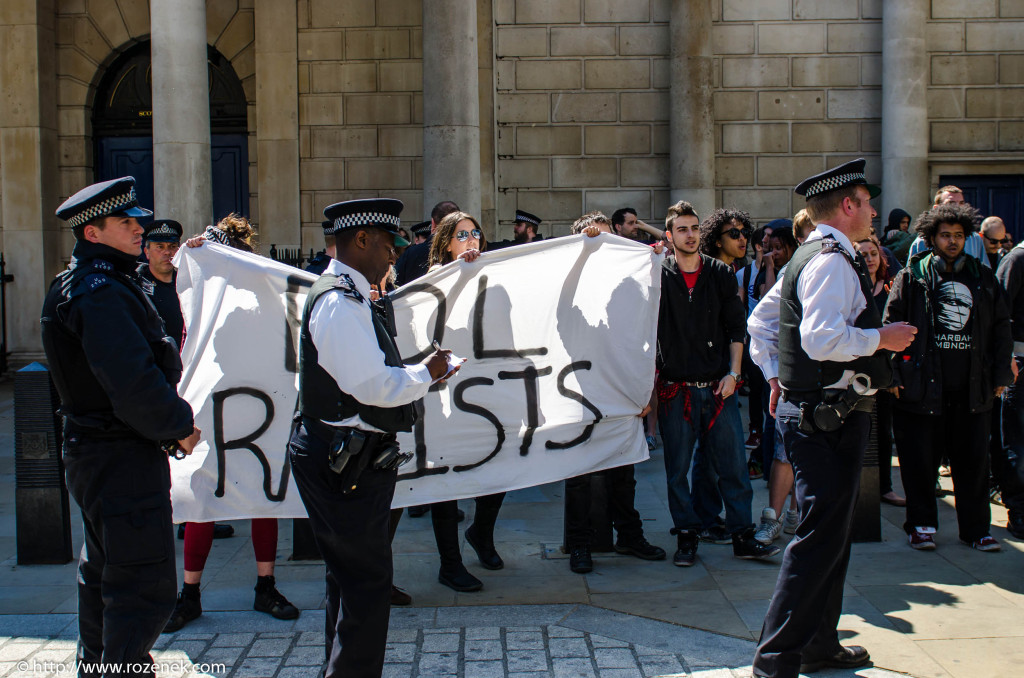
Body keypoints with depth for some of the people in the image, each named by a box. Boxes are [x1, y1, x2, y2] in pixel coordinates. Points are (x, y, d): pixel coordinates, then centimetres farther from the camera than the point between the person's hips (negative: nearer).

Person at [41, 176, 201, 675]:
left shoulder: (88, 285, 15)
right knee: (145, 588, -7)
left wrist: (167, 421, 14)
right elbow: (133, 382, -27)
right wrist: (179, 424, -13)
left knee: (105, 574, 24)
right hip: (123, 460, -12)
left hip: (93, 451, 12)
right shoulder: (100, 293, -20)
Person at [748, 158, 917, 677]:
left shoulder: (806, 258, 16)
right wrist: (881, 338, -16)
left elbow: (760, 320, 23)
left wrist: (775, 376, 20)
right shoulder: (832, 261, -16)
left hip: (806, 409, 11)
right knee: (821, 537, -8)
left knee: (829, 532, 19)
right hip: (829, 416, -11)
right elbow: (822, 339, -29)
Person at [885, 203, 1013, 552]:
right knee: (920, 460, 3)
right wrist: (893, 374, -8)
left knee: (973, 460, 7)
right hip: (923, 388, -3)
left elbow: (1001, 328, 15)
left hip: (972, 388, 3)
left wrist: (1001, 375, 8)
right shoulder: (911, 276, 3)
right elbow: (891, 324, 0)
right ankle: (921, 525, 17)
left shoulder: (983, 278, 13)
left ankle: (976, 528, 19)